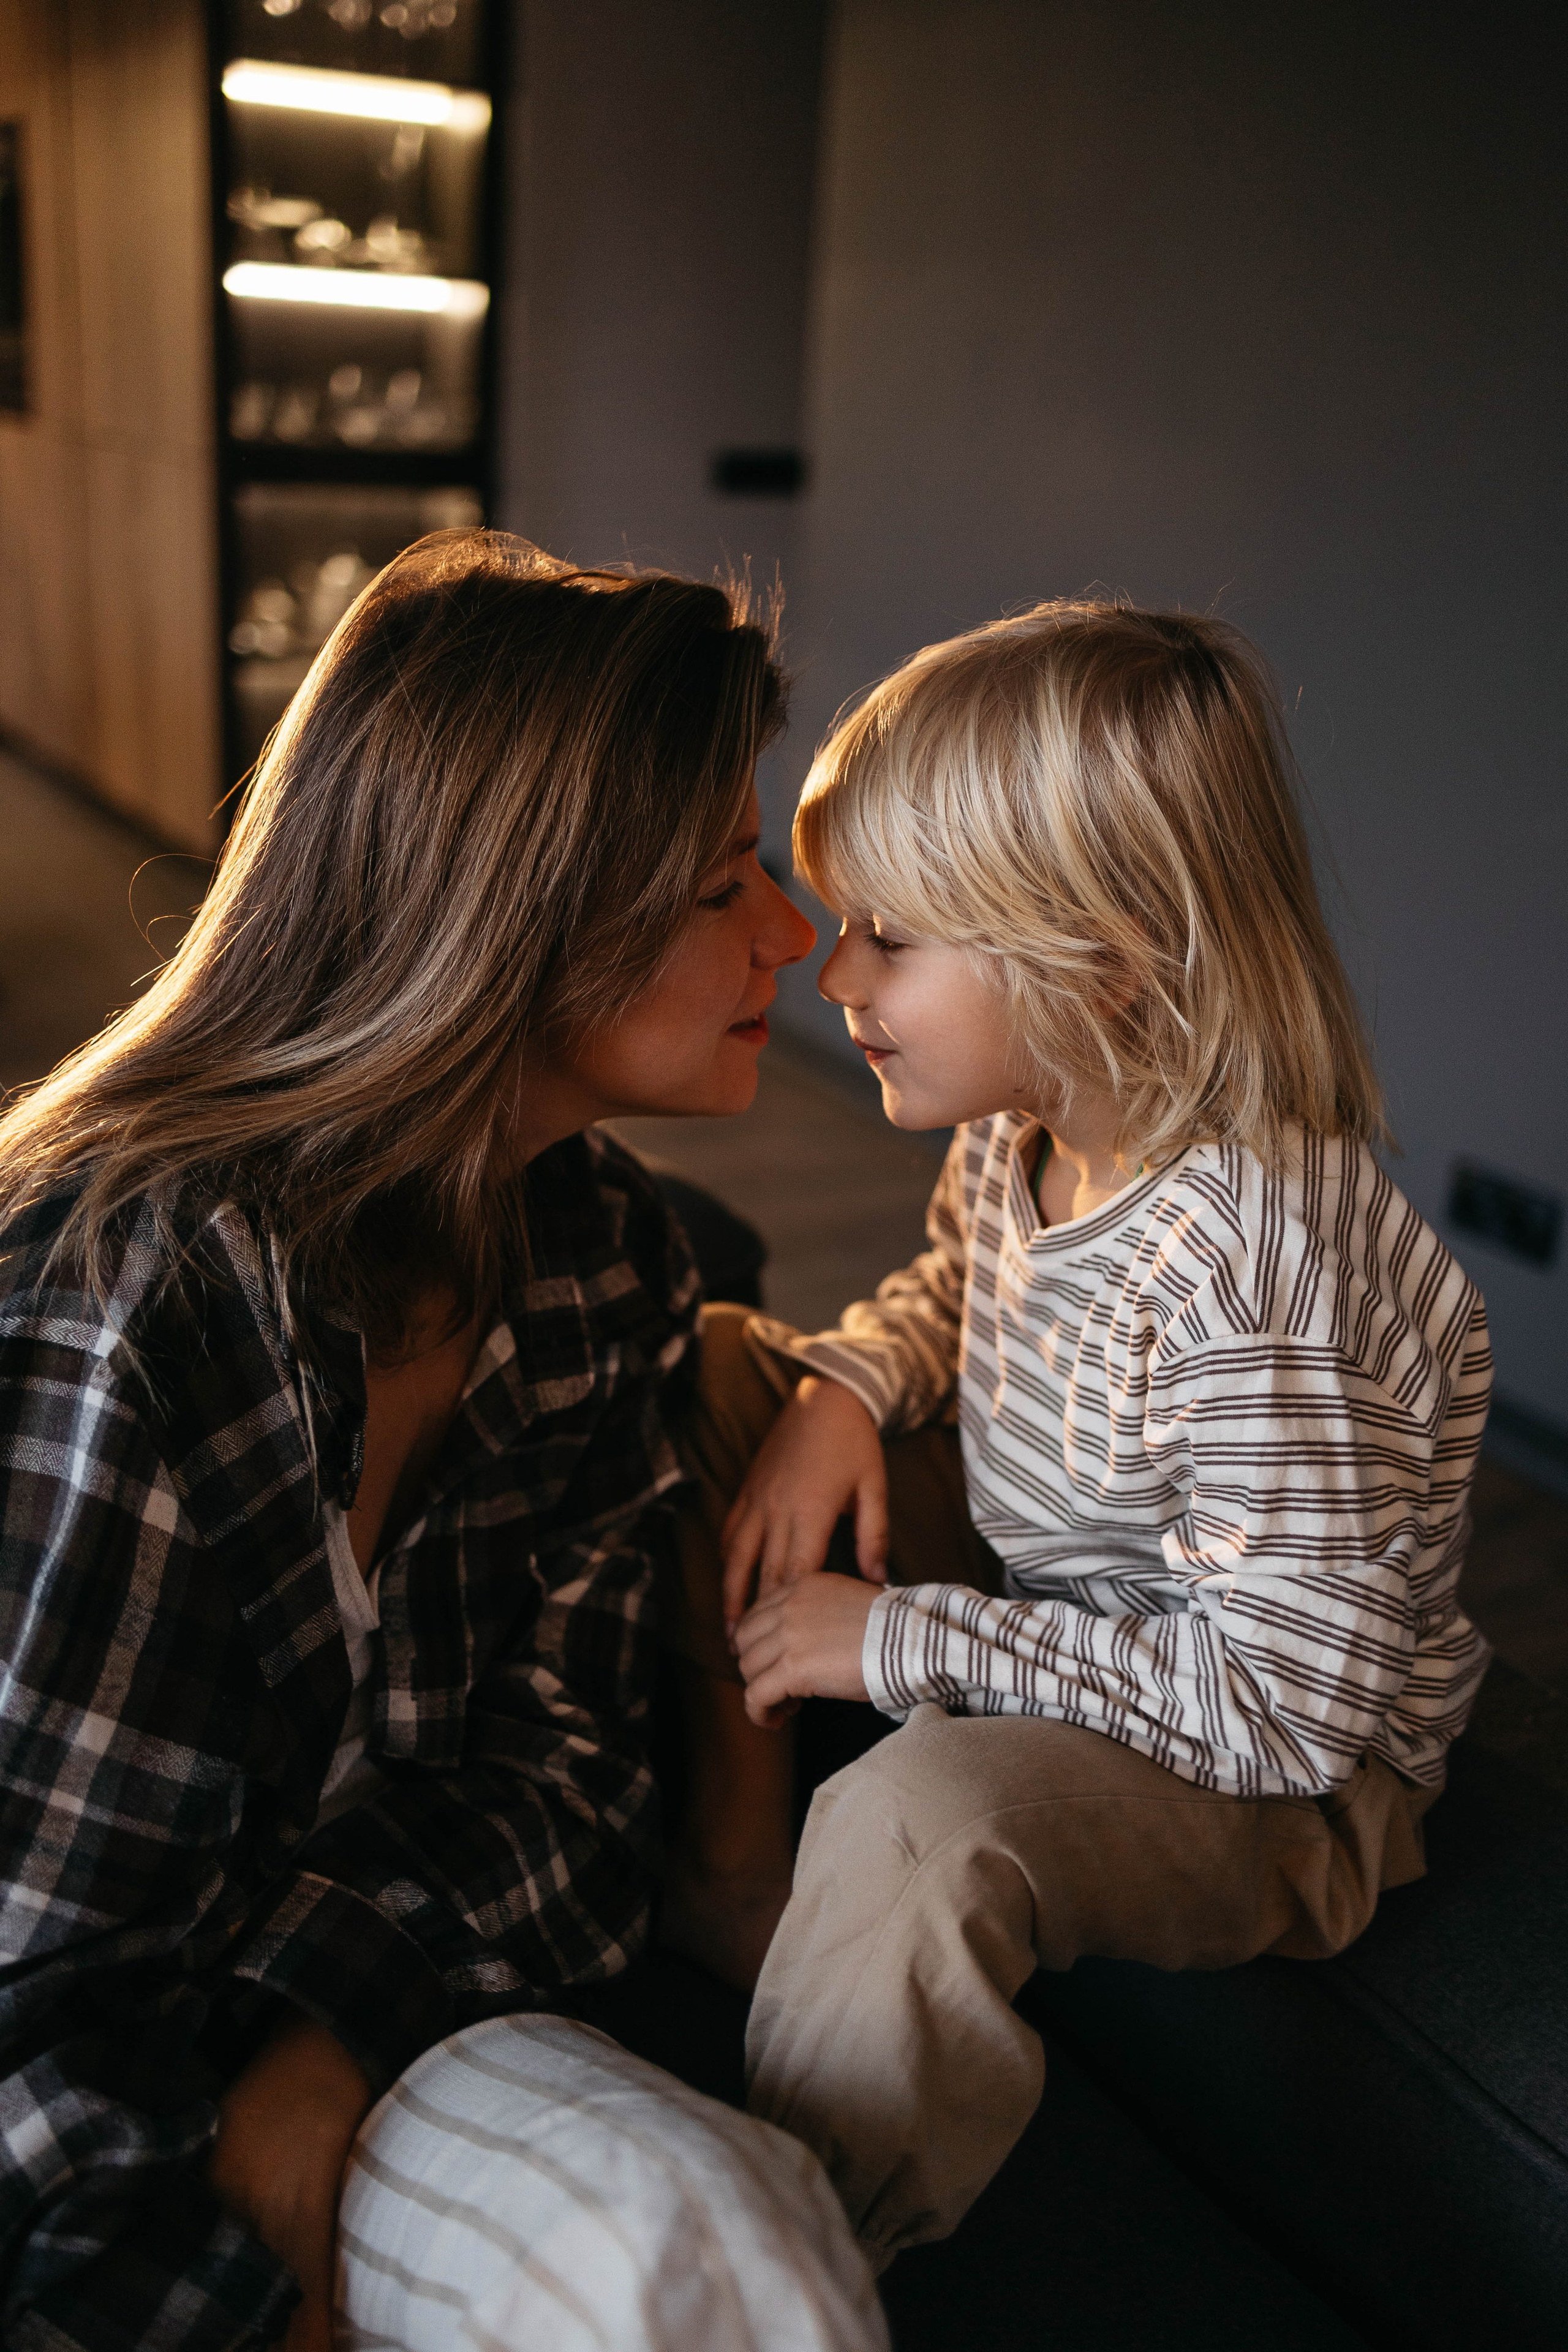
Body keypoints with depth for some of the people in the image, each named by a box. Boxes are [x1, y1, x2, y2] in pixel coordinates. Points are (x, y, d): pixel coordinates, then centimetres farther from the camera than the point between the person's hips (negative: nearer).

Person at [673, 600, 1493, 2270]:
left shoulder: (1250, 1266, -35)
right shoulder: (1022, 1123, -9)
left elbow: (1292, 1703, -31)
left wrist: (907, 1641, -26)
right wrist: (841, 1393, -9)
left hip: (1266, 1776, -8)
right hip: (1047, 1604, 9)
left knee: (916, 1822, -40)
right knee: (699, 1368, 4)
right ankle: (725, 1837, 8)